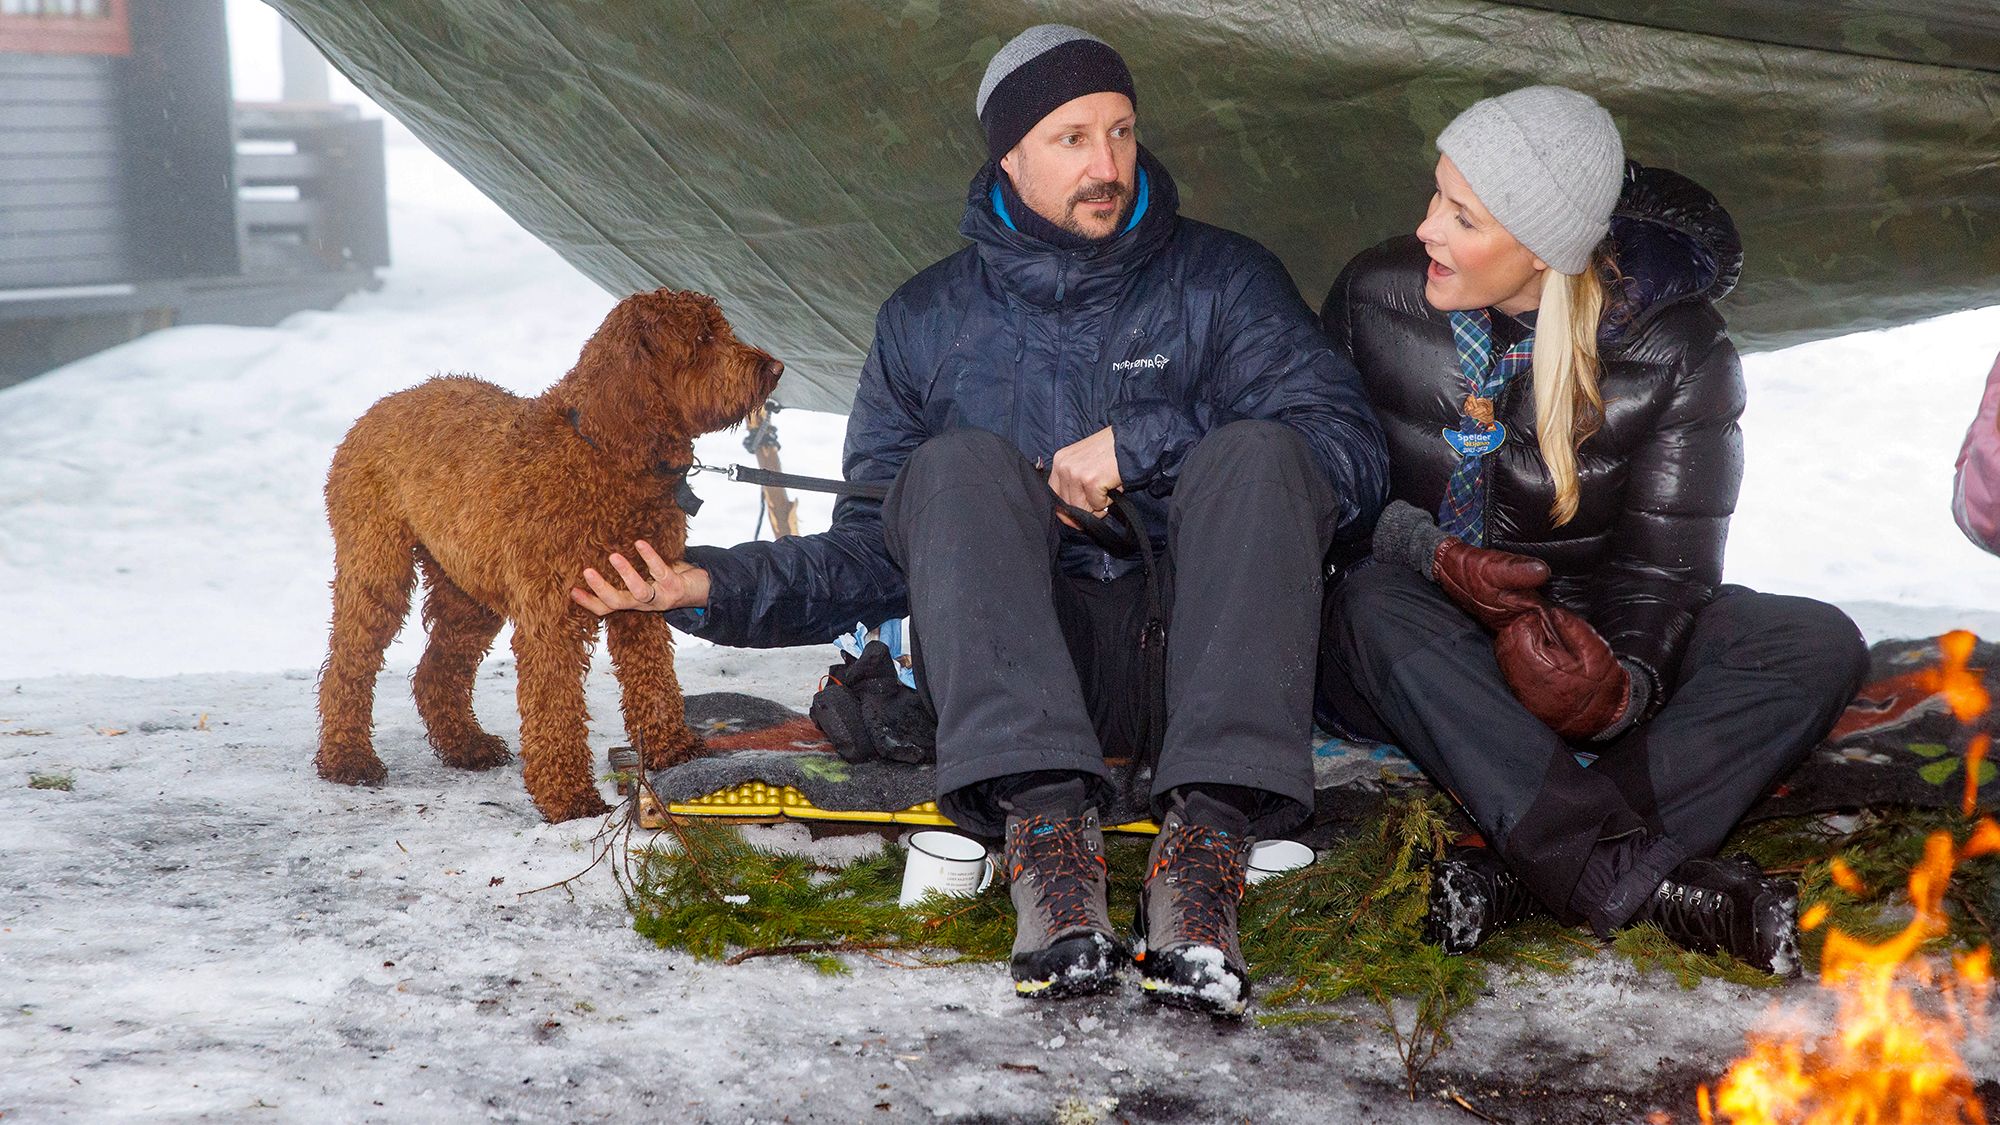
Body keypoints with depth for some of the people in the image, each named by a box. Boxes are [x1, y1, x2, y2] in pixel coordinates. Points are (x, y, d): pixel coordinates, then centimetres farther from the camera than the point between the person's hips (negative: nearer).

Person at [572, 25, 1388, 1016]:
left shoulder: (1224, 281, 8)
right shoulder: (929, 320, 12)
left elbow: (1351, 458, -5)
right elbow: (874, 552, 11)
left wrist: (1139, 441, -13)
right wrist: (714, 586, -6)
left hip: (1198, 646, 0)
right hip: (1026, 660, 1)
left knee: (1256, 452, -27)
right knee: (958, 464, -25)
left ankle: (1206, 834, -40)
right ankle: (1046, 819, -41)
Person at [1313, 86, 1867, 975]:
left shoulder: (1676, 350, -7)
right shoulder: (1377, 295, -5)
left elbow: (1663, 564, -10)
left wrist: (1624, 684, -32)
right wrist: (1428, 554, -22)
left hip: (1582, 639, 1)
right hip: (1421, 652, -1)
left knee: (1820, 645, -23)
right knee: (1374, 600, -38)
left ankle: (1522, 872, -42)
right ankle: (1656, 889, -46)